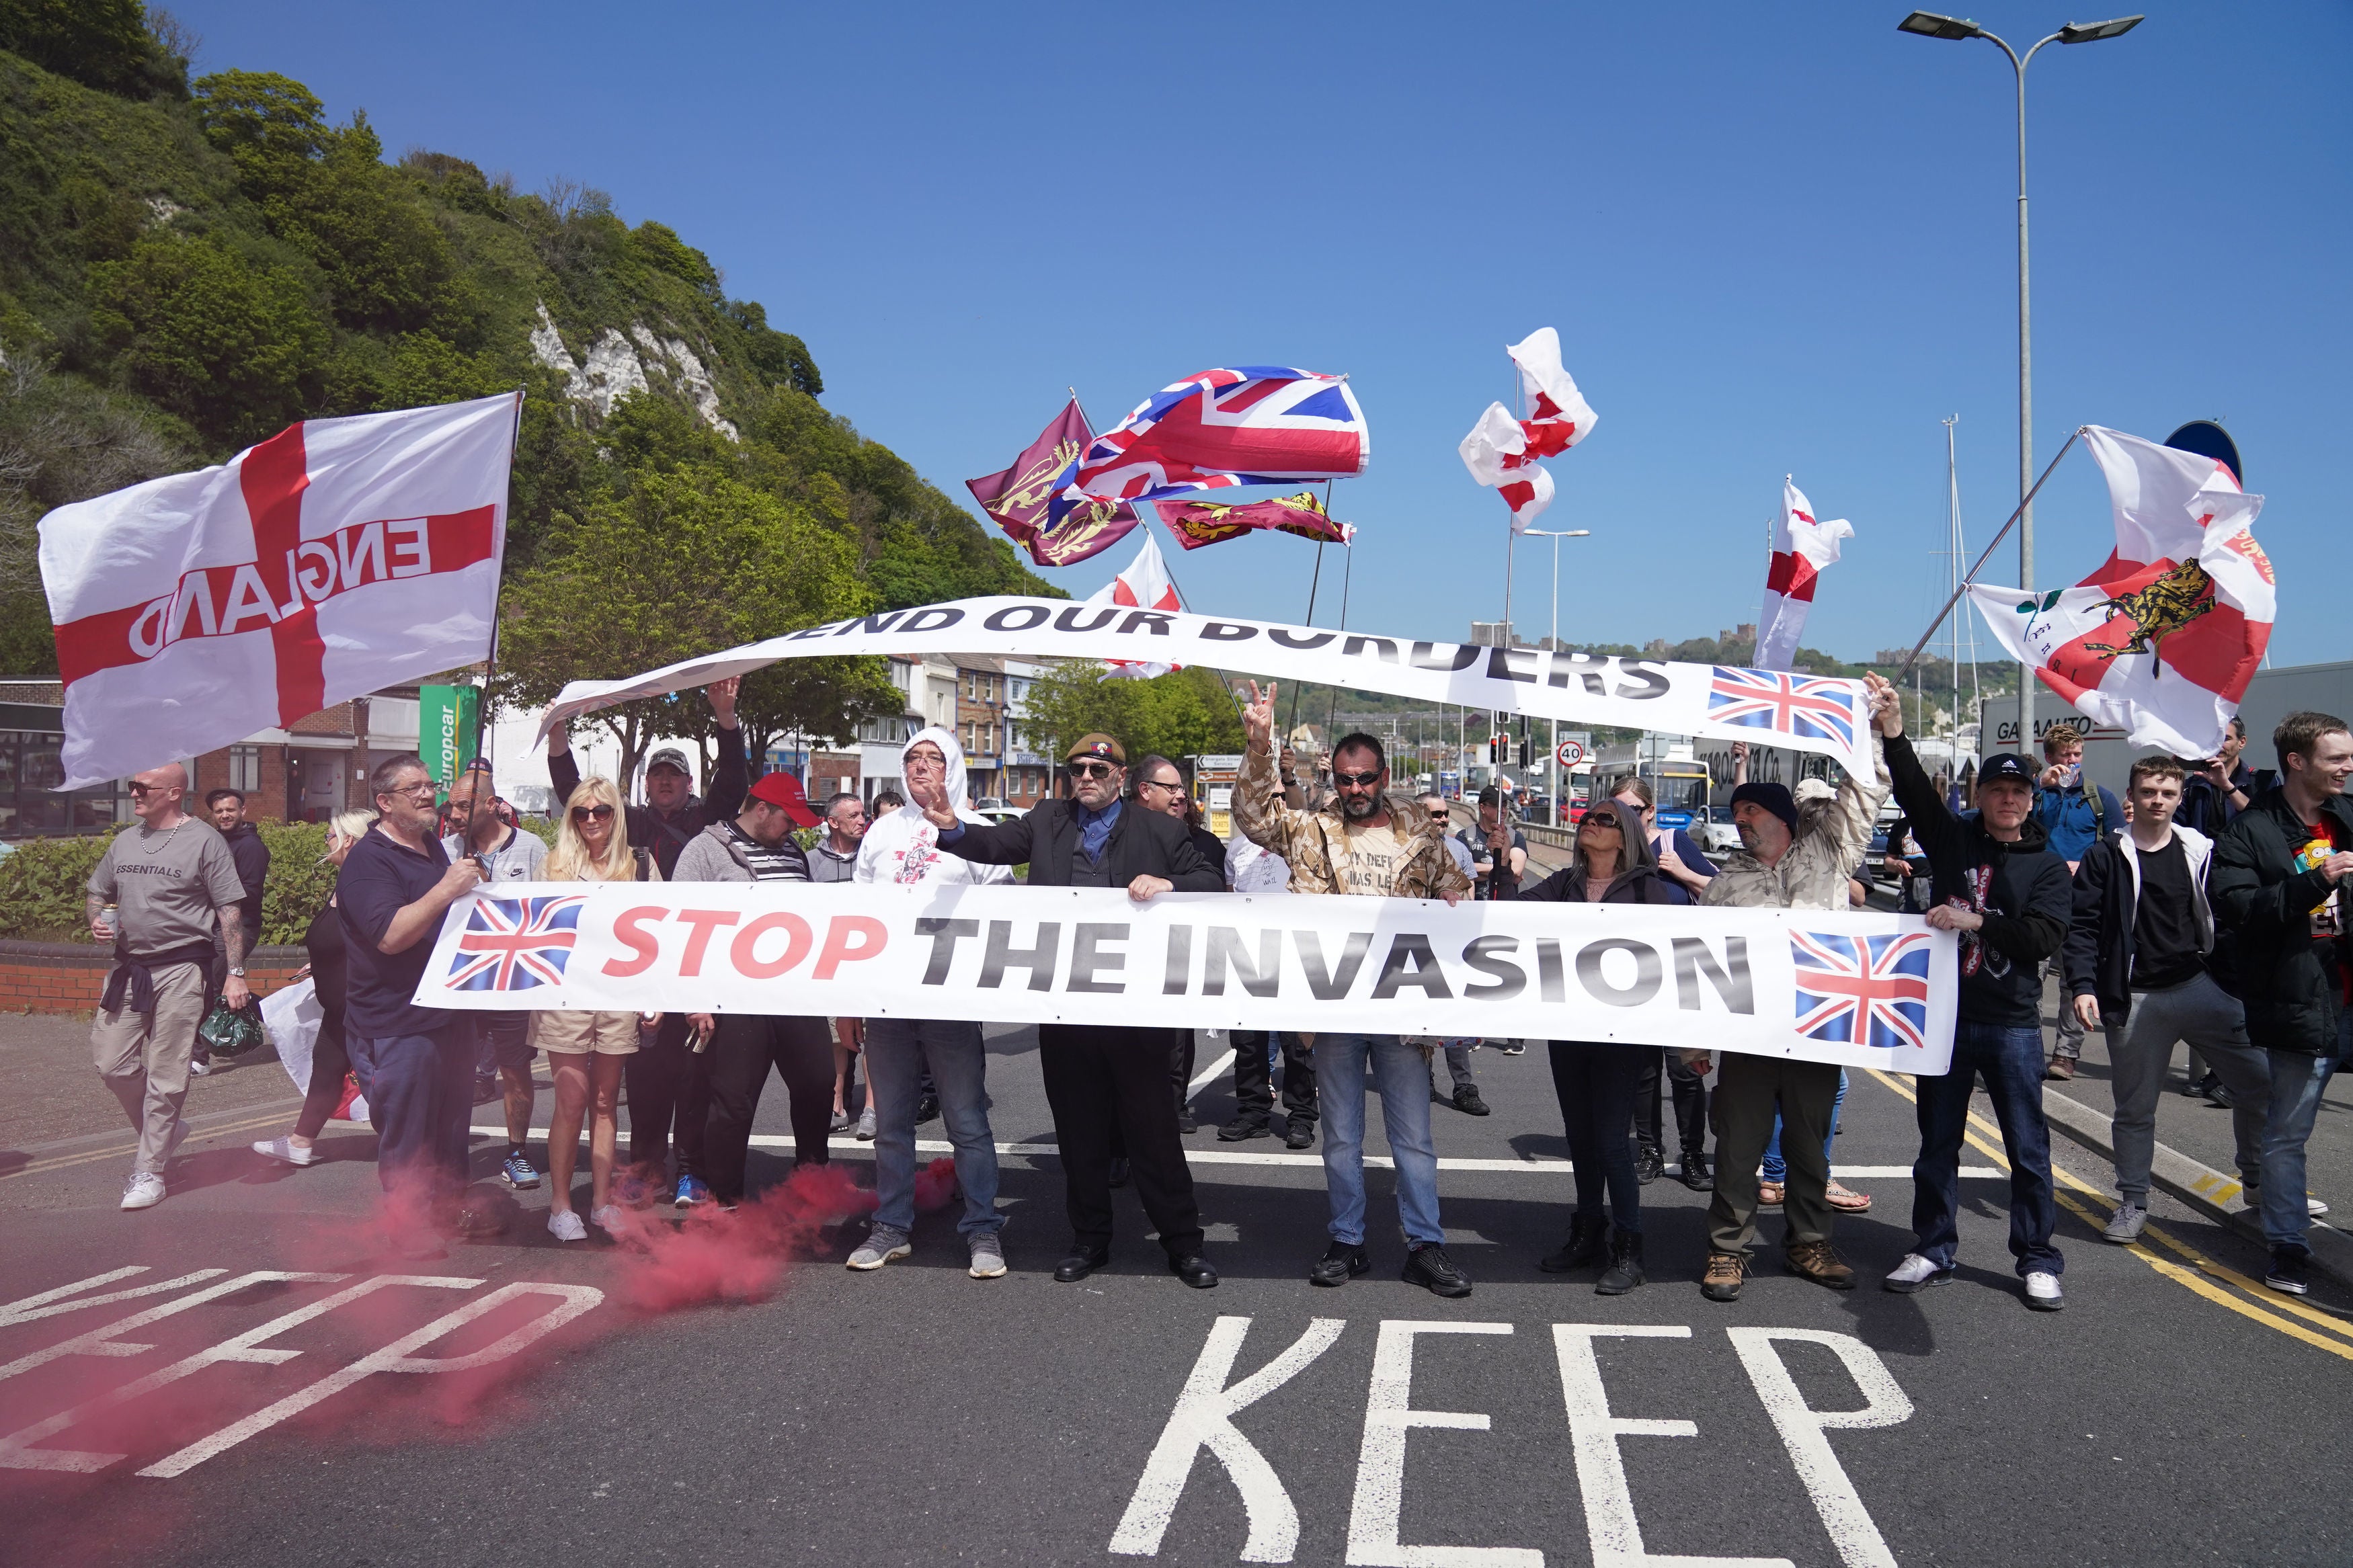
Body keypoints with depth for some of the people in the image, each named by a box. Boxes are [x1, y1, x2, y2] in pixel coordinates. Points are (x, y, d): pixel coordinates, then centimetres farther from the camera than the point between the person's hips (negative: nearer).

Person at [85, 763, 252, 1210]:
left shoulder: (203, 840, -6)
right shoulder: (125, 842, 12)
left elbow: (230, 910, -7)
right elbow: (96, 894, 25)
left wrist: (235, 973, -12)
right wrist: (97, 921, 1)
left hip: (180, 970, -6)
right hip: (127, 968, 6)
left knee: (165, 1077, -1)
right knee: (111, 1064, 4)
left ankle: (148, 1170, 9)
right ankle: (164, 1132, 27)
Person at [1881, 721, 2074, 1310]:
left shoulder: (2047, 865, 2)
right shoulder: (1952, 840, 7)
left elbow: (2045, 935, -11)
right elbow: (1915, 792, -6)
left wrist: (1977, 920, -21)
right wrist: (1894, 735, -18)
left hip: (2013, 1024, -2)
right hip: (1944, 1013, 2)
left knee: (2028, 1148, 3)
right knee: (1938, 1143, 10)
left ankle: (2038, 1261, 14)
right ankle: (1933, 1250, 21)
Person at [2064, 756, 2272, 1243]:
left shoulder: (2202, 852, 6)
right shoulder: (2106, 857, -1)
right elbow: (2083, 926, -4)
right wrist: (2083, 985, -14)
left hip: (2203, 987, 2)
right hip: (2135, 1000, -2)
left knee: (2260, 1083, -1)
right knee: (2135, 1107, 6)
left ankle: (2259, 1179, 21)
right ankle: (2133, 1201, 20)